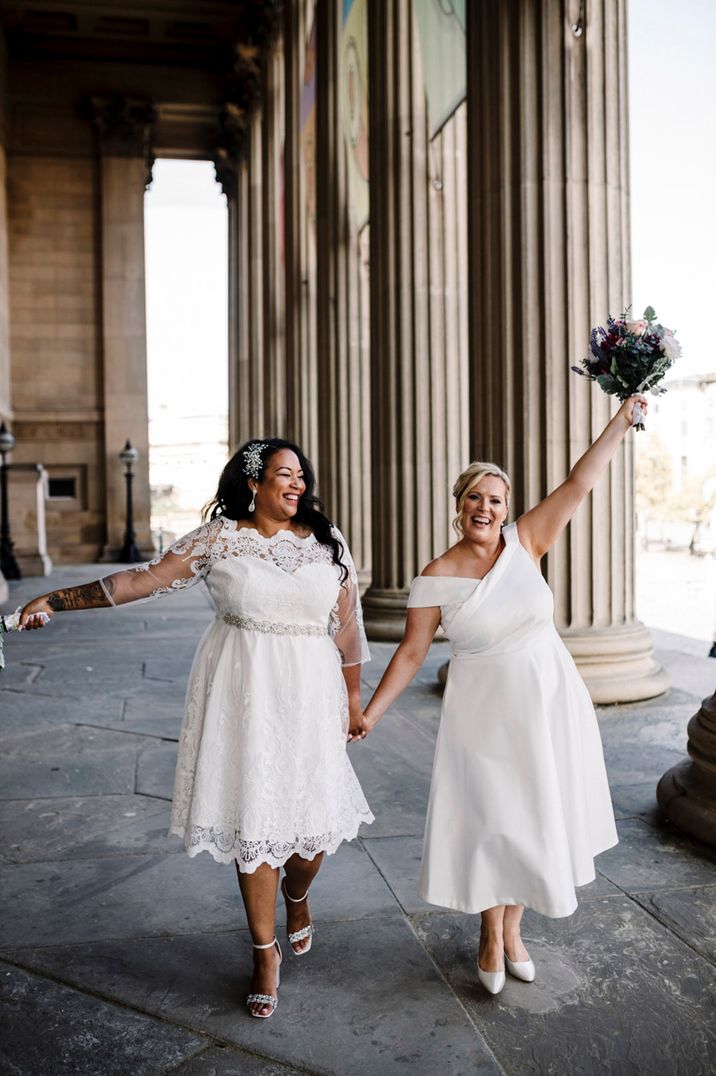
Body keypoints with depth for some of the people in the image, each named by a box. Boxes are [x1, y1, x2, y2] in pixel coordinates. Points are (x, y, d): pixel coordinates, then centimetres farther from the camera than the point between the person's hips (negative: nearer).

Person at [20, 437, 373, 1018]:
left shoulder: (328, 541, 4)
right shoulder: (218, 538, 0)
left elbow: (347, 623, 7)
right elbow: (147, 579, -2)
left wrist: (353, 697, 9)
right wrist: (57, 599, -4)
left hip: (308, 692, 1)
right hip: (241, 692, -1)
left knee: (315, 814, 3)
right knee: (251, 814, 3)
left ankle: (297, 896, 40)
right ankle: (265, 950, 24)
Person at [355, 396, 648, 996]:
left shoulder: (525, 542, -4)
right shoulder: (437, 577, -9)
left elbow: (580, 483, -6)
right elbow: (411, 653, -5)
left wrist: (624, 419, -7)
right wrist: (370, 713, -6)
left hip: (548, 701, 3)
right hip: (485, 712, -2)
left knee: (533, 815, 13)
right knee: (492, 818, 4)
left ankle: (512, 927, 33)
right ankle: (492, 935, 27)